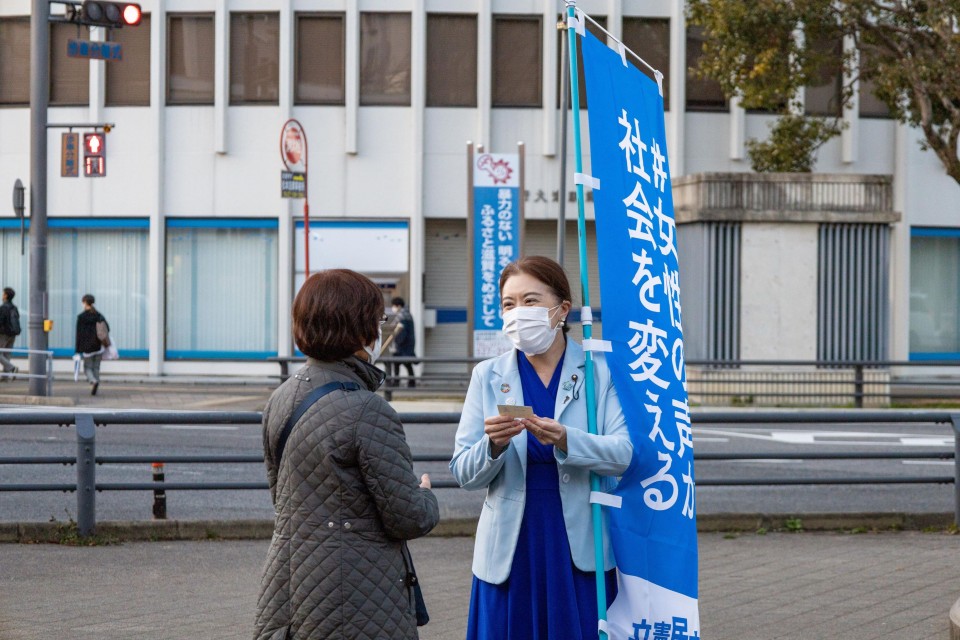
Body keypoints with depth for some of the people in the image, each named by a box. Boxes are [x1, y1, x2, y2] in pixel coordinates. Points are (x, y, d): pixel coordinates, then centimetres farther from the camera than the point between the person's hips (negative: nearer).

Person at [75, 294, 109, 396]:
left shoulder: (81, 317, -7)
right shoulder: (99, 316, 3)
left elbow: (79, 334, -8)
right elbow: (107, 330, 1)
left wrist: (78, 350, -5)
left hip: (87, 347, -3)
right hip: (98, 347, 4)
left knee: (87, 368, 7)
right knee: (96, 368, 13)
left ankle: (93, 381, -22)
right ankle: (94, 390, 10)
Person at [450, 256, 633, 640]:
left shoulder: (599, 371, 3)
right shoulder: (488, 376, 8)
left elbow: (622, 453, -9)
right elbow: (463, 474, 2)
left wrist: (566, 441, -26)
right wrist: (493, 446, -19)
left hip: (581, 548, -1)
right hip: (511, 549, 1)